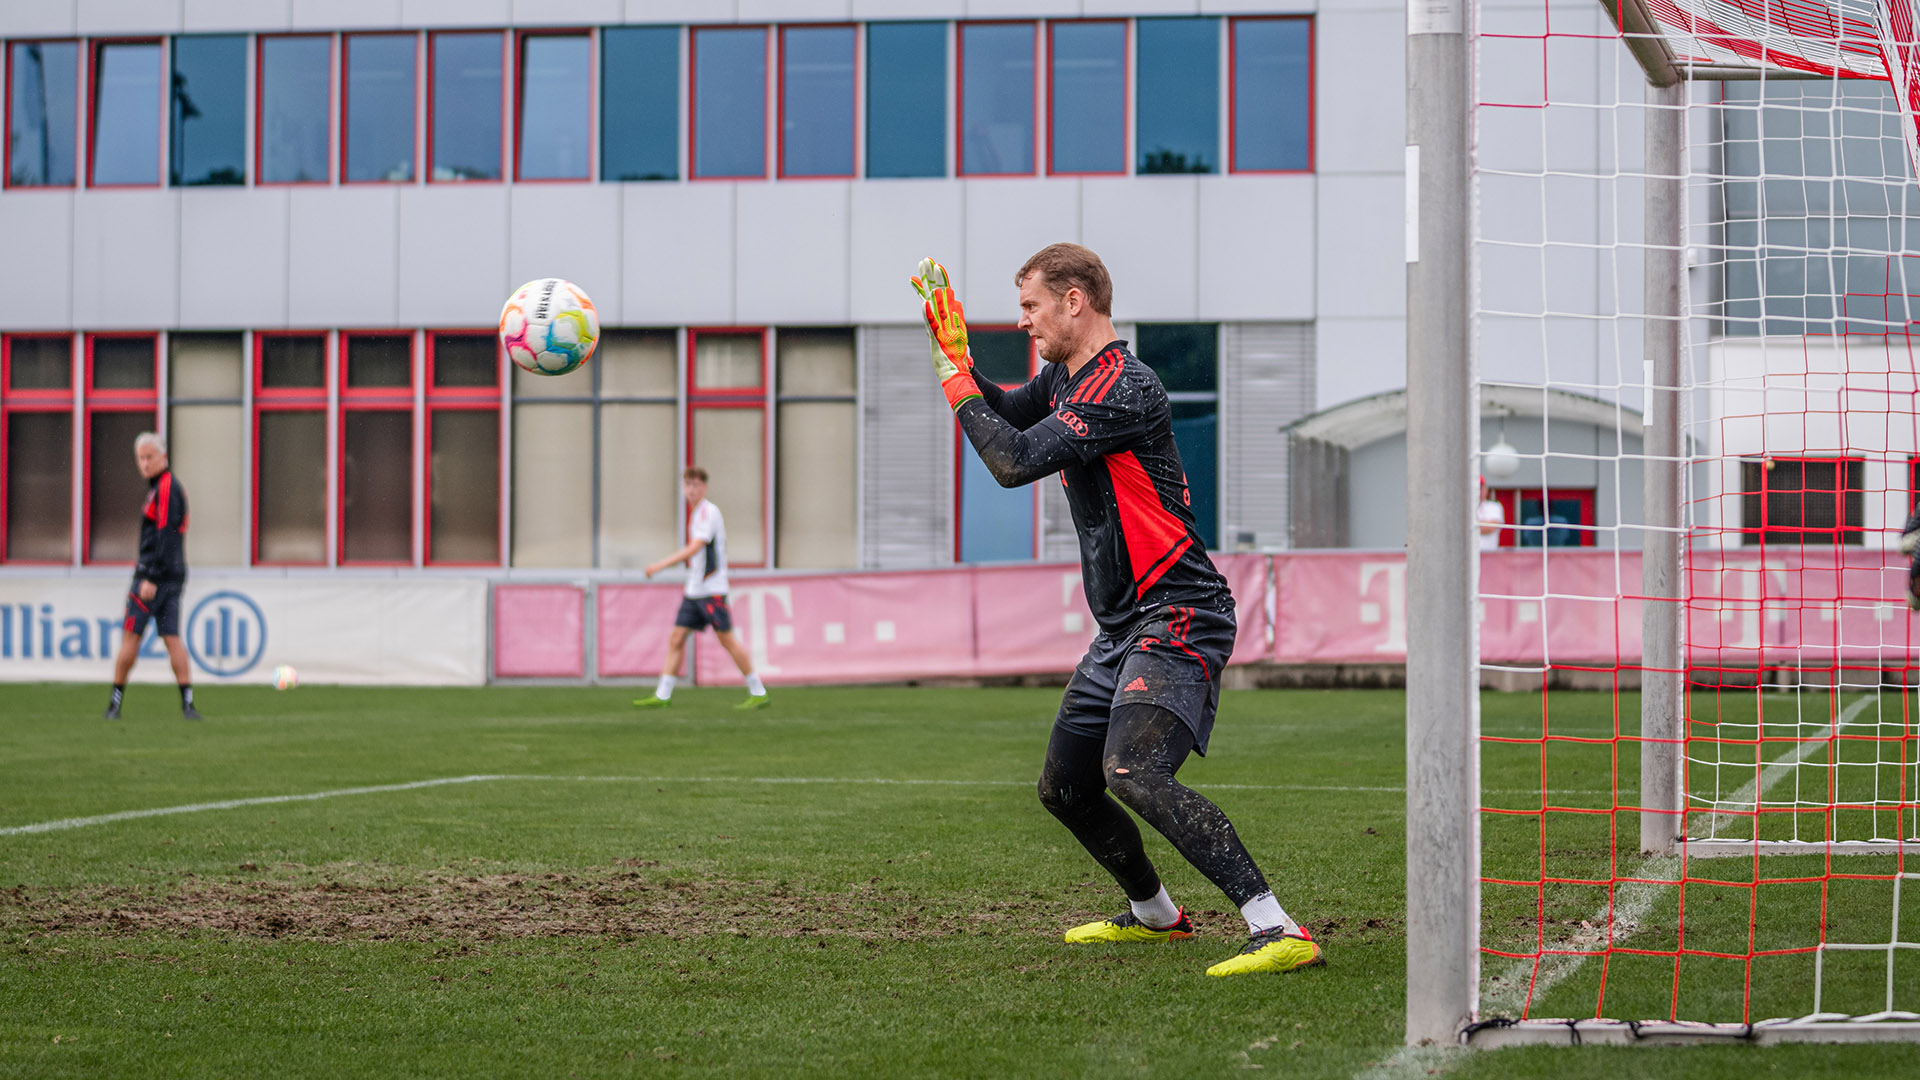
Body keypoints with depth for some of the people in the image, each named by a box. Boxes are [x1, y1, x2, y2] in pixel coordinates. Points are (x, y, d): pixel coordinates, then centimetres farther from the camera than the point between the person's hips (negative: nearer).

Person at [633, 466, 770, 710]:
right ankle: (662, 696, 4)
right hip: (694, 589, 9)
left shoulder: (709, 512, -13)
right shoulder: (695, 513, 15)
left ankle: (759, 693, 2)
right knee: (676, 639, 3)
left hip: (712, 589, -9)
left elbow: (694, 548, -22)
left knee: (727, 640, -6)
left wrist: (661, 565, -24)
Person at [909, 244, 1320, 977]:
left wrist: (954, 375, -12)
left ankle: (1277, 929, -32)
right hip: (1123, 627, 10)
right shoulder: (1064, 380, 13)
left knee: (1132, 770, -29)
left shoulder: (1123, 388, -17)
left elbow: (1014, 461, -23)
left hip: (1177, 617, -10)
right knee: (1063, 787, 17)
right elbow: (1003, 415, 32)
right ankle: (1153, 914, 39)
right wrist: (953, 347, 16)